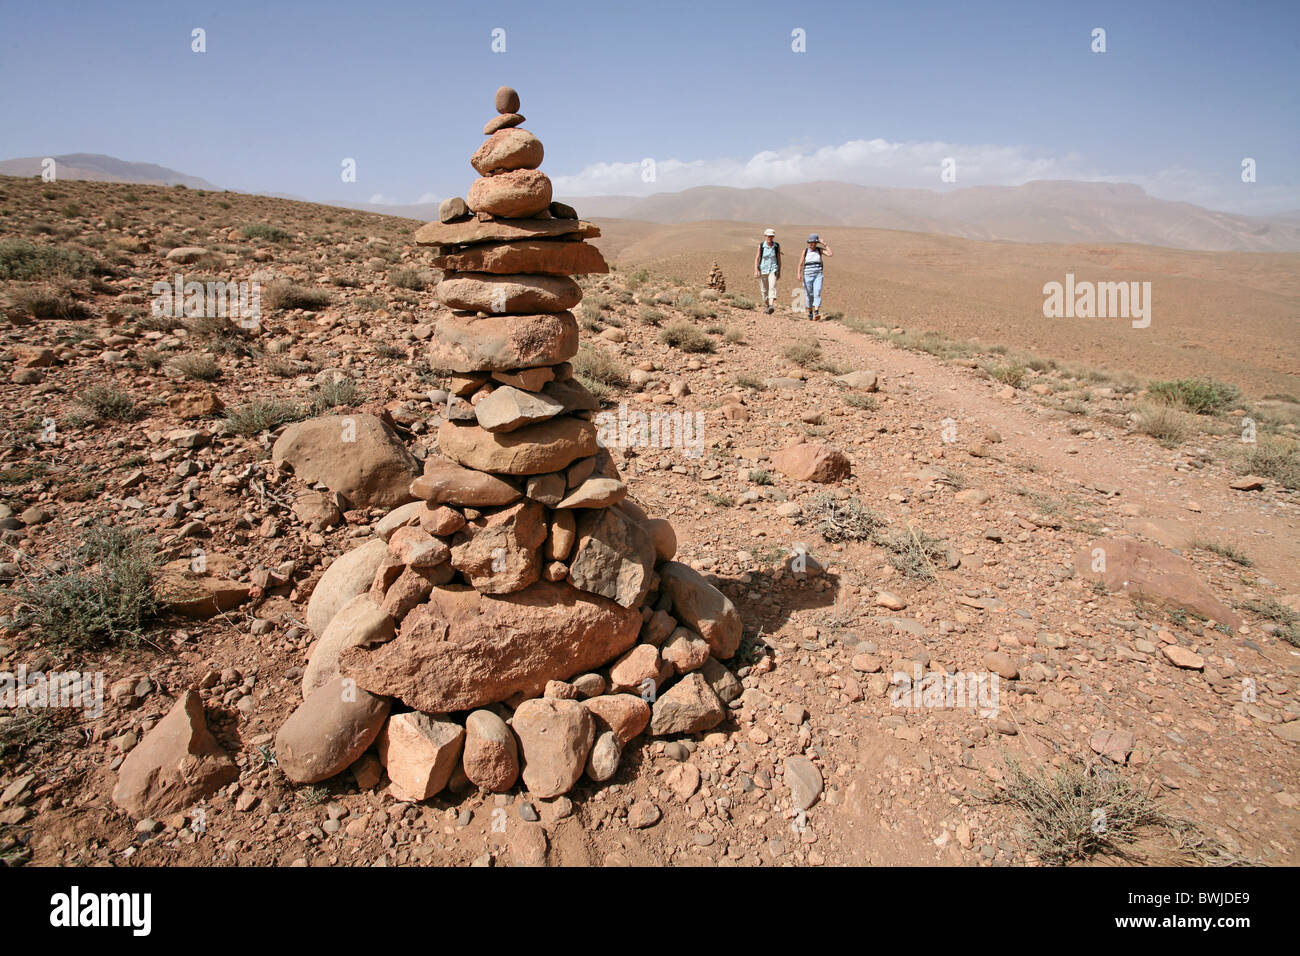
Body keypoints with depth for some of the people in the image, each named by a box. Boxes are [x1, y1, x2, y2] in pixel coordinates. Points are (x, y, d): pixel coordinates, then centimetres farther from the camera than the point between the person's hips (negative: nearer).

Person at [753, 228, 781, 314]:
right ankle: (767, 305, 30)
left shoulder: (777, 246, -1)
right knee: (764, 289, 8)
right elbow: (757, 258, -2)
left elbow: (779, 259, 6)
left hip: (773, 269, -1)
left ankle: (772, 306, -34)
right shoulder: (761, 245, -3)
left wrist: (779, 271, 8)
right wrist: (756, 270, -12)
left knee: (772, 287, -21)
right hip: (763, 269, 1)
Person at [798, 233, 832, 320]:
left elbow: (831, 254, -9)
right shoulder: (805, 251, 2)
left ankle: (816, 313, -27)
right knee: (809, 295, 6)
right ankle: (810, 313, 24)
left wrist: (824, 244, -9)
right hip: (807, 276, 1)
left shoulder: (820, 250, 3)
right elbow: (800, 264, 1)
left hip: (818, 276, -1)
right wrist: (799, 274, -12)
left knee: (817, 294, -16)